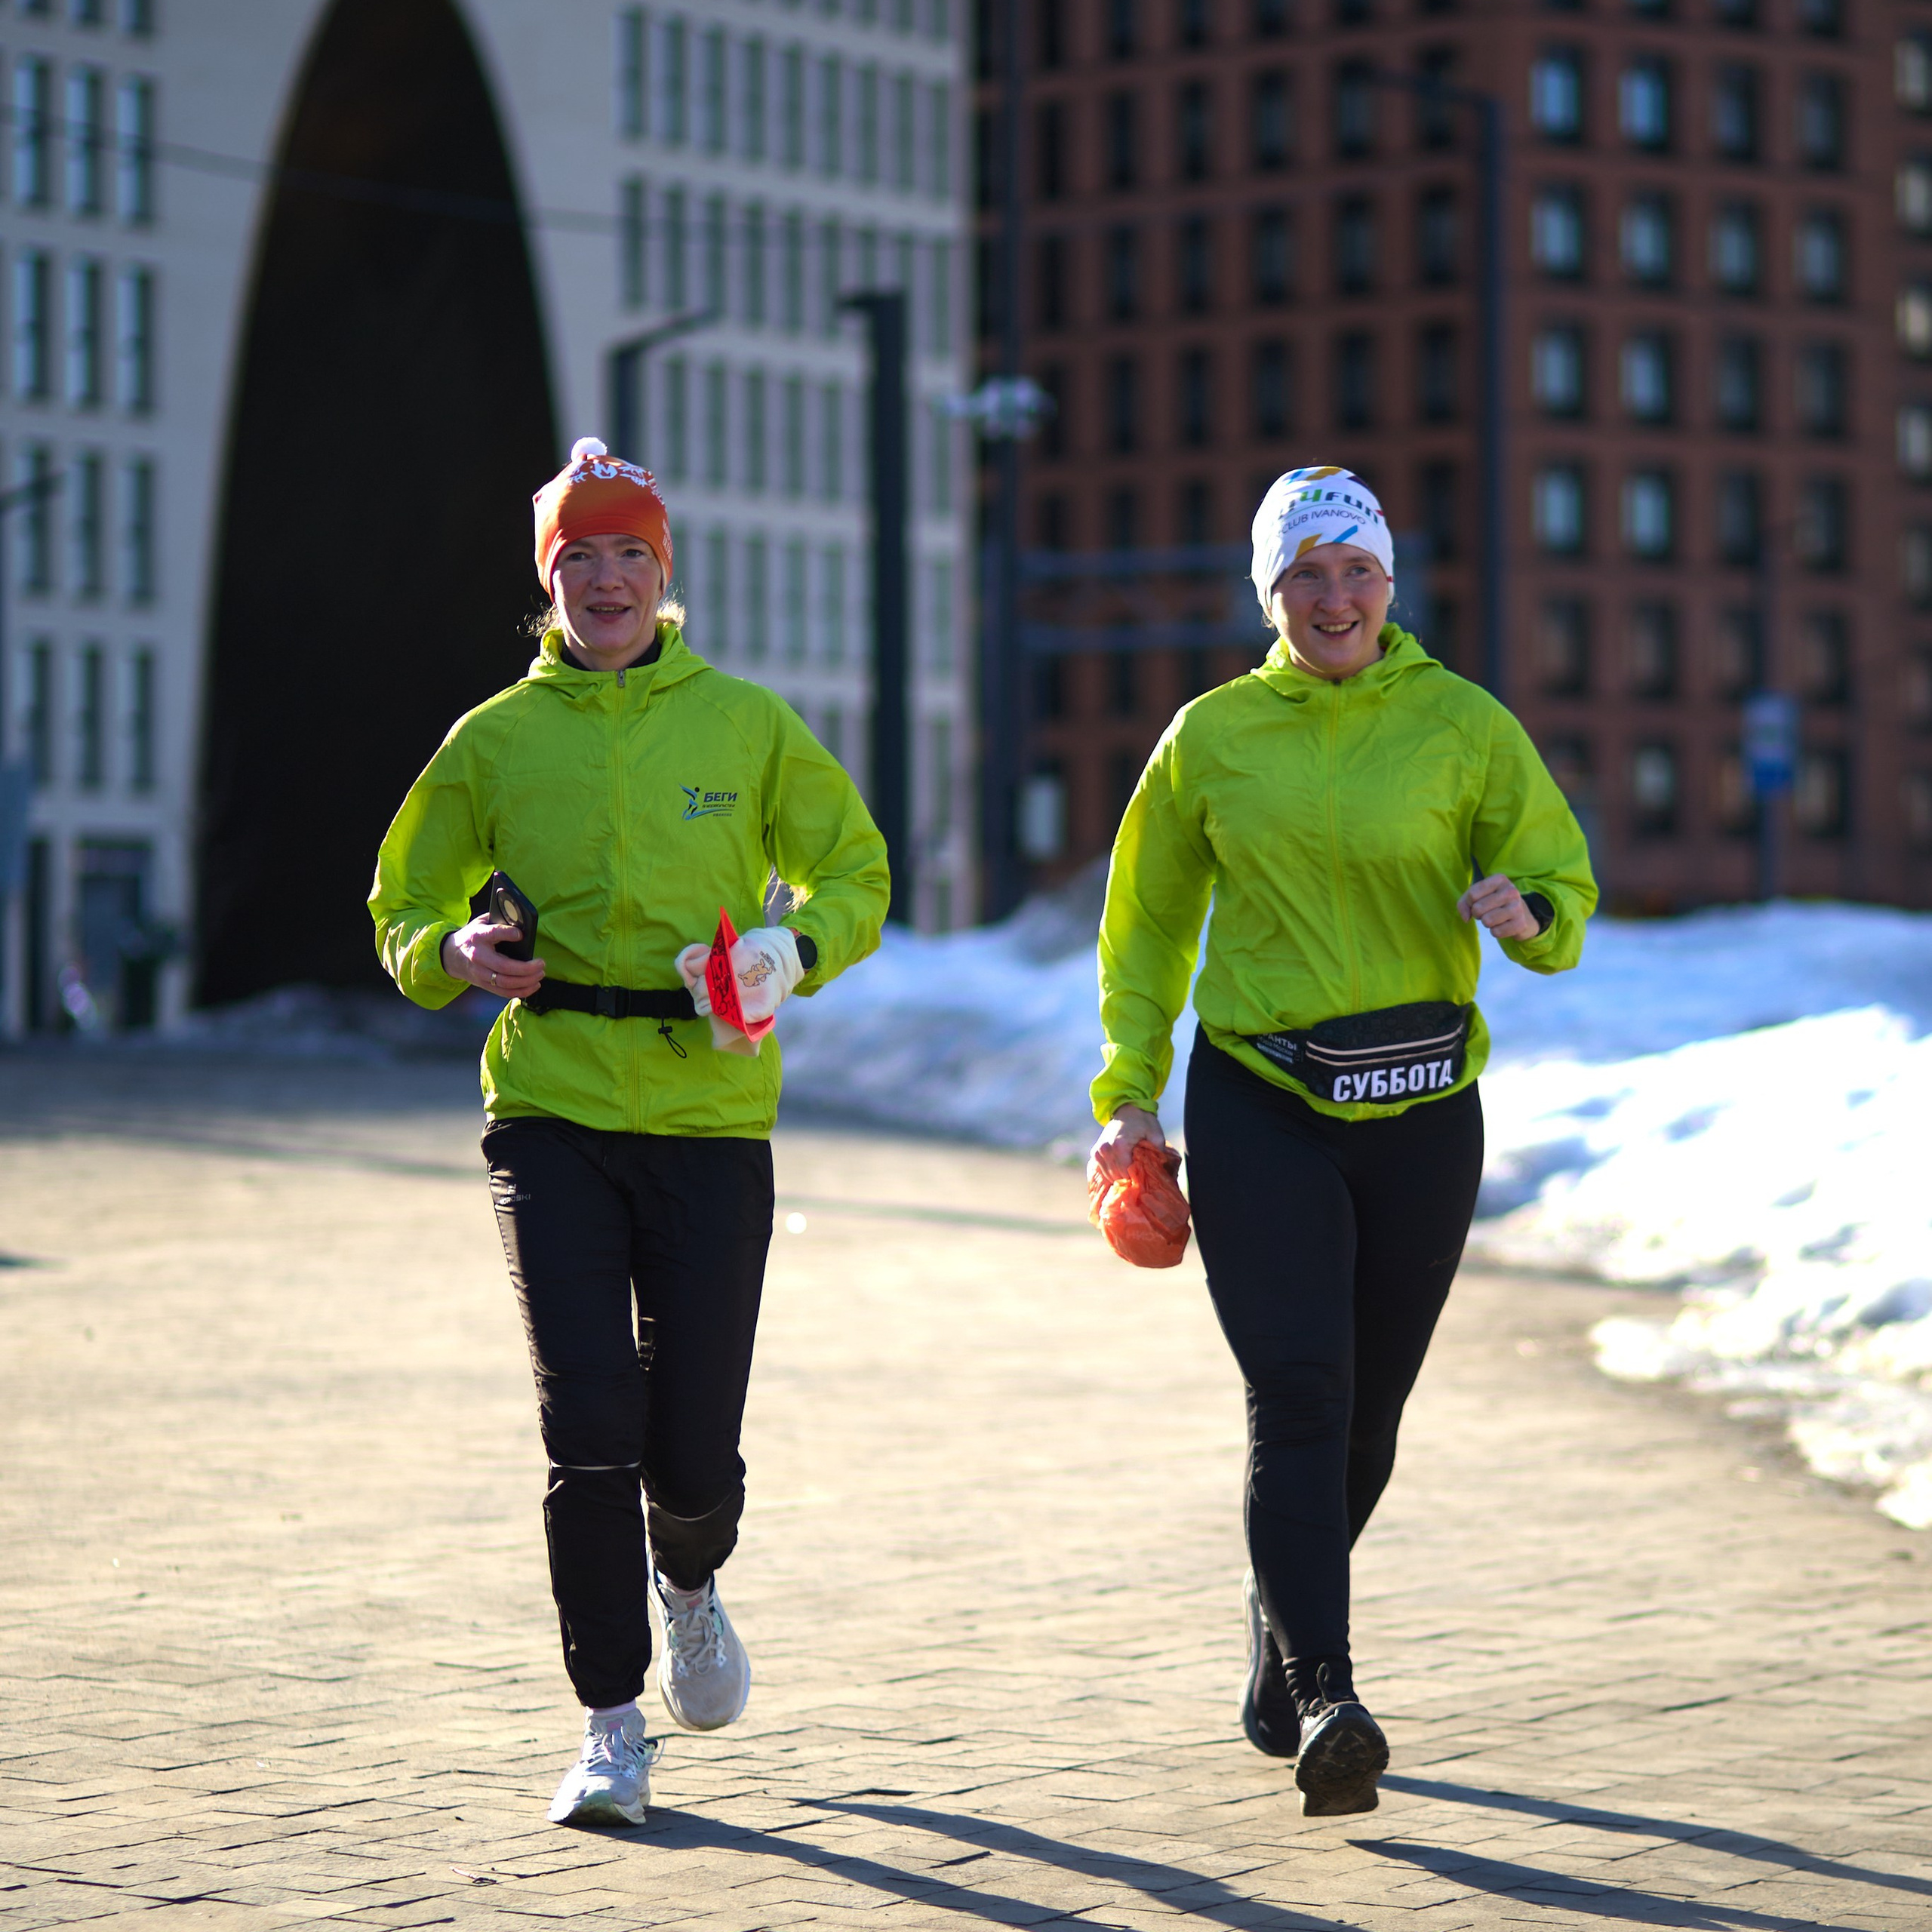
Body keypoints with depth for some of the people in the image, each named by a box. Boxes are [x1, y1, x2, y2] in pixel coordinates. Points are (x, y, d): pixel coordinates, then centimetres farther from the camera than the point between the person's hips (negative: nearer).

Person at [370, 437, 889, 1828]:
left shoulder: (748, 723, 4)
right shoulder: (494, 740, 5)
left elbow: (854, 871, 12)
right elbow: (405, 906, 14)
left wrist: (794, 949, -9)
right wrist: (451, 953, -10)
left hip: (712, 1114, 0)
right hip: (554, 1112, 0)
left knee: (695, 1448, 0)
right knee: (589, 1424, -12)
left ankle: (689, 1582, 38)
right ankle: (613, 1728, 2)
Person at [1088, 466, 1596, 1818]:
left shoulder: (1464, 725, 1)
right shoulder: (1212, 737, 3)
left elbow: (1563, 881, 3)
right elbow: (1148, 921, 14)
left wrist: (1530, 917, -21)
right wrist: (1130, 1094, 6)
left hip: (1421, 1110, 1)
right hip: (1258, 1107, -1)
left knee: (1367, 1415, 10)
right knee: (1298, 1399, -14)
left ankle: (1282, 1652, 33)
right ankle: (1324, 1703, -19)